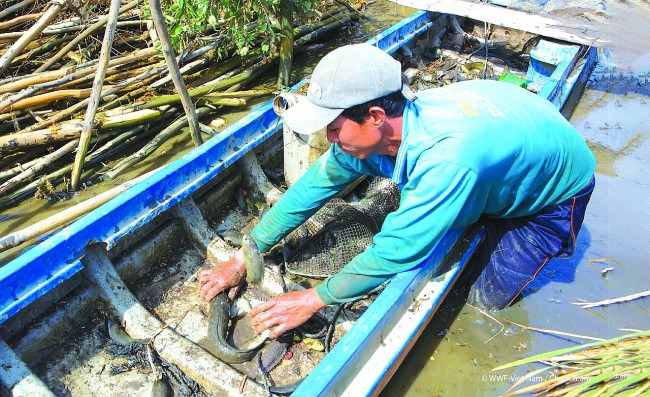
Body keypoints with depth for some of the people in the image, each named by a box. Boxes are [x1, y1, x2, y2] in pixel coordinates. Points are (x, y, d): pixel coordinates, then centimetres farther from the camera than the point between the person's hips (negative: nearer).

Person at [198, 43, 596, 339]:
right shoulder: (374, 130, -24)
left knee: (486, 297, -2)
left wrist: (313, 299, -27)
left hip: (558, 177, -5)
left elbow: (394, 252, -38)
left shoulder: (447, 159, -47)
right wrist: (241, 259, -13)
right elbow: (312, 186, -17)